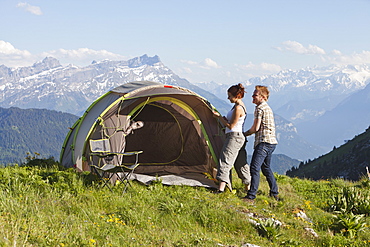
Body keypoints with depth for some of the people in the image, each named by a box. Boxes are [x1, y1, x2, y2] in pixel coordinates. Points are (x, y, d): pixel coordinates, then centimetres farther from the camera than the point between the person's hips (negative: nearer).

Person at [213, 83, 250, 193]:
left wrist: (219, 117, -8)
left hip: (234, 137, -10)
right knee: (240, 164, 15)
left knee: (225, 161, -14)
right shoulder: (240, 106, 16)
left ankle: (221, 189, -21)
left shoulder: (238, 108, -16)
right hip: (239, 137, 10)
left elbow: (230, 126, -15)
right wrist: (221, 117, 9)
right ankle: (248, 188, 23)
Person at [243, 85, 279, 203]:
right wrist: (247, 133, 22)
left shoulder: (260, 108, -10)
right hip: (272, 142, 11)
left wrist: (244, 134, 3)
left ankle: (251, 196, -23)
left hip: (264, 142, -11)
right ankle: (274, 194, 29)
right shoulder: (267, 107, 21)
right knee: (266, 167, 21)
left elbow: (256, 128, -12)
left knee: (255, 168, -16)